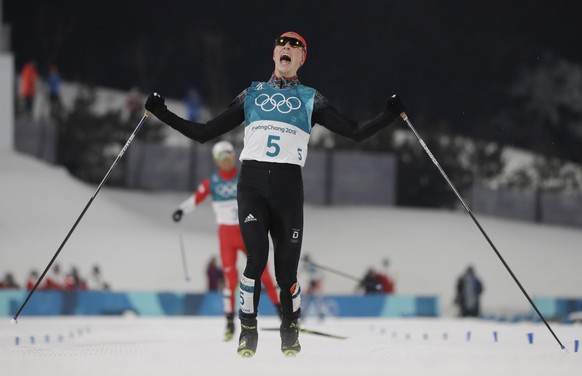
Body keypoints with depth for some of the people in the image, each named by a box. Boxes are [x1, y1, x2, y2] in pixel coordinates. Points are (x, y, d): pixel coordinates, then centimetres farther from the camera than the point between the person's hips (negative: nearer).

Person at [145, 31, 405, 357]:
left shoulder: (310, 98, 16)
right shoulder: (252, 94, 19)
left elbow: (356, 132, 11)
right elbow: (204, 133, 20)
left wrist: (390, 115, -2)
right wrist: (163, 114, 14)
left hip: (288, 184, 0)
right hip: (252, 181, 0)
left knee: (286, 266, -5)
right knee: (256, 257, -16)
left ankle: (291, 329, 18)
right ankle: (248, 330, -2)